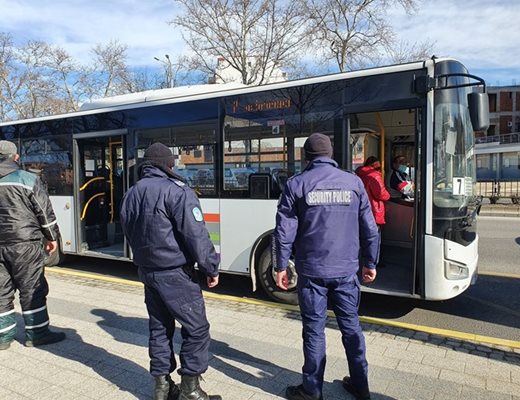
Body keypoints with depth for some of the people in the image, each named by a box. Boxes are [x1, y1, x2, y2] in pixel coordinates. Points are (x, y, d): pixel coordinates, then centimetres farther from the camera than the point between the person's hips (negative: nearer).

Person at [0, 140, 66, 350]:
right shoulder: (27, 179, -5)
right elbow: (45, 211, -4)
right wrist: (51, 237, 6)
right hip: (24, 243, -5)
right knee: (32, 289, 3)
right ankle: (36, 333, 10)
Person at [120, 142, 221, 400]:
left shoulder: (131, 194, 10)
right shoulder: (176, 191, -15)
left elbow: (129, 234, 16)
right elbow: (196, 235, -19)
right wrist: (211, 267, -9)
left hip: (146, 271, 8)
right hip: (175, 273, -8)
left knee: (159, 328, 18)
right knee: (197, 329, 4)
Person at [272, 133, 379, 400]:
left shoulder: (297, 184, -4)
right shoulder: (354, 182, 3)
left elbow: (284, 231, -5)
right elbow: (369, 228, 6)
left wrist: (280, 267, 3)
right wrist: (370, 263, 16)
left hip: (312, 271, -2)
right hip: (346, 270, 3)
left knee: (314, 330, 7)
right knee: (351, 325, 16)